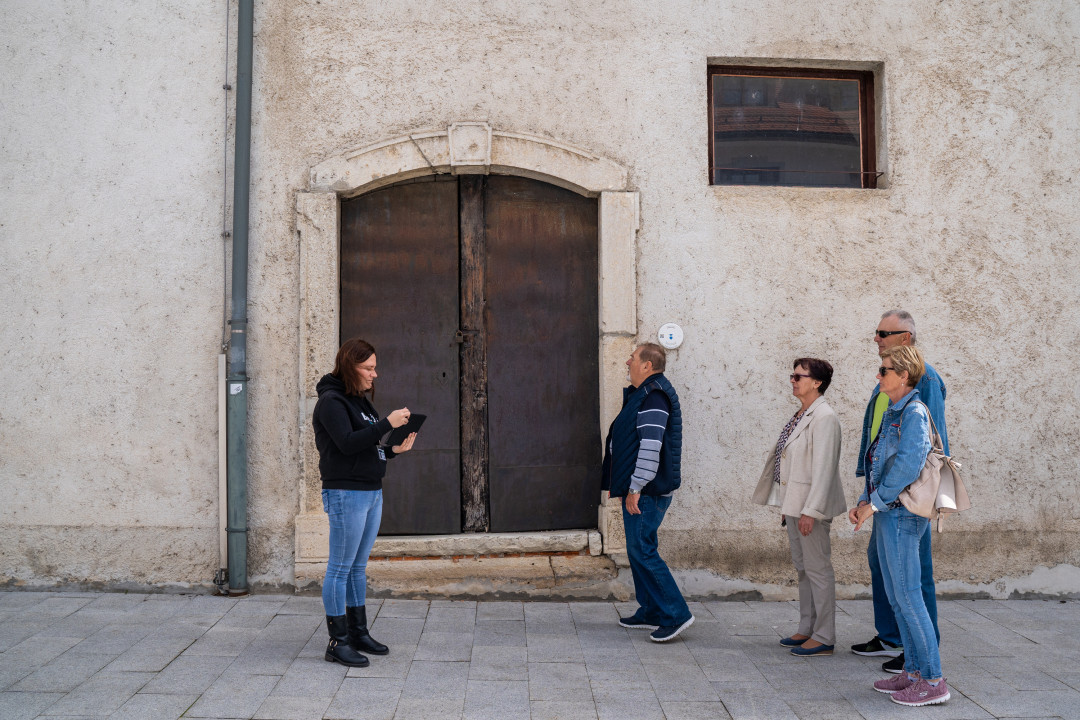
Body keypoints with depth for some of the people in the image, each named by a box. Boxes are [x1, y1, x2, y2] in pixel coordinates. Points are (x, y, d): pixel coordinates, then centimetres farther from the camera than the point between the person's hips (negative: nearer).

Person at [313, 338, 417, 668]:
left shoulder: (361, 401, 17)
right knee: (340, 568, -3)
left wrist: (394, 450, 4)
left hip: (372, 492, 9)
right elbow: (347, 443, -22)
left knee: (358, 567, 15)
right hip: (346, 493, -9)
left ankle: (359, 633, 23)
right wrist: (388, 423, -22)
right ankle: (338, 642, 2)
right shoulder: (331, 402, -10)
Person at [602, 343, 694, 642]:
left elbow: (651, 447, -25)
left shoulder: (654, 397, -17)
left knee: (642, 549, -9)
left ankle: (676, 614, -5)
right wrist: (622, 484, 24)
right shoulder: (642, 394, 17)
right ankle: (651, 613, 22)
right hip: (637, 490, 11)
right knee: (638, 548, 14)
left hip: (648, 492, -11)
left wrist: (635, 488, -24)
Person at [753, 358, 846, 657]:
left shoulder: (824, 418, -16)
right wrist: (788, 507, 17)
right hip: (793, 504, 10)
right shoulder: (799, 416, 13)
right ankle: (806, 629, 25)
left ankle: (823, 638, 6)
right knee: (802, 568, 15)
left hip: (811, 507, -10)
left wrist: (811, 511, -23)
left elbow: (823, 468, -21)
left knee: (818, 569, -2)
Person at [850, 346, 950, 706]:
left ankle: (933, 680, 2)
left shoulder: (914, 412, -14)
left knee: (908, 596, -5)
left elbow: (907, 465, -23)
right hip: (887, 514, 10)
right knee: (896, 597, 14)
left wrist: (875, 503, -18)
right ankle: (912, 671, 22)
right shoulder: (892, 413, 15)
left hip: (901, 514, -10)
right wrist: (862, 502, 10)